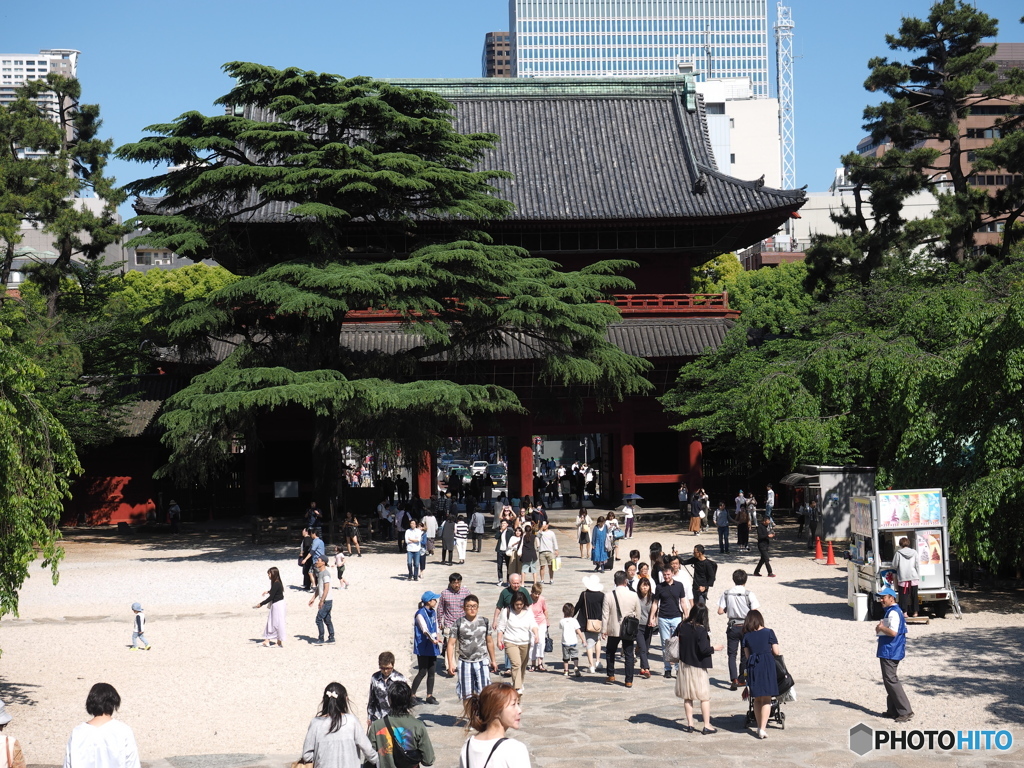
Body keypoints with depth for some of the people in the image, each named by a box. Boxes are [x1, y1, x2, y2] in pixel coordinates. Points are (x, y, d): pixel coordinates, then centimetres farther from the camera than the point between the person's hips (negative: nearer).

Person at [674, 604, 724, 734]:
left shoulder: (681, 626, -3)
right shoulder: (701, 630, -19)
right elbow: (704, 649, -22)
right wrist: (714, 648, -4)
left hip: (684, 664, 5)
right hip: (698, 666, -5)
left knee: (687, 697, 14)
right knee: (705, 697, 4)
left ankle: (689, 724, 17)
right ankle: (707, 726, 5)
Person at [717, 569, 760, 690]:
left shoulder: (726, 593, -5)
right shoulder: (749, 594, -11)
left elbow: (720, 611, -5)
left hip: (732, 627, 1)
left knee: (732, 654, 4)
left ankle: (734, 680, -12)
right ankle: (742, 679, 24)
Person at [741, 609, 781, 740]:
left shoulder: (746, 636, 6)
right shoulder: (769, 632, -1)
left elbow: (747, 655, 5)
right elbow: (776, 652, -1)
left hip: (752, 666, 3)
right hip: (767, 665, -3)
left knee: (757, 699, 16)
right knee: (766, 699, 1)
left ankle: (759, 727, 22)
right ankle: (762, 729, -7)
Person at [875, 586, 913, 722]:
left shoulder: (893, 613, -18)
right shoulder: (890, 611, 16)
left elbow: (893, 632, -27)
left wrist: (881, 627, -12)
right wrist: (881, 628, 7)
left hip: (890, 653, -11)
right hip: (888, 651, 11)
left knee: (891, 680, -10)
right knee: (889, 680, 15)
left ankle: (906, 712, -10)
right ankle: (893, 710, 21)